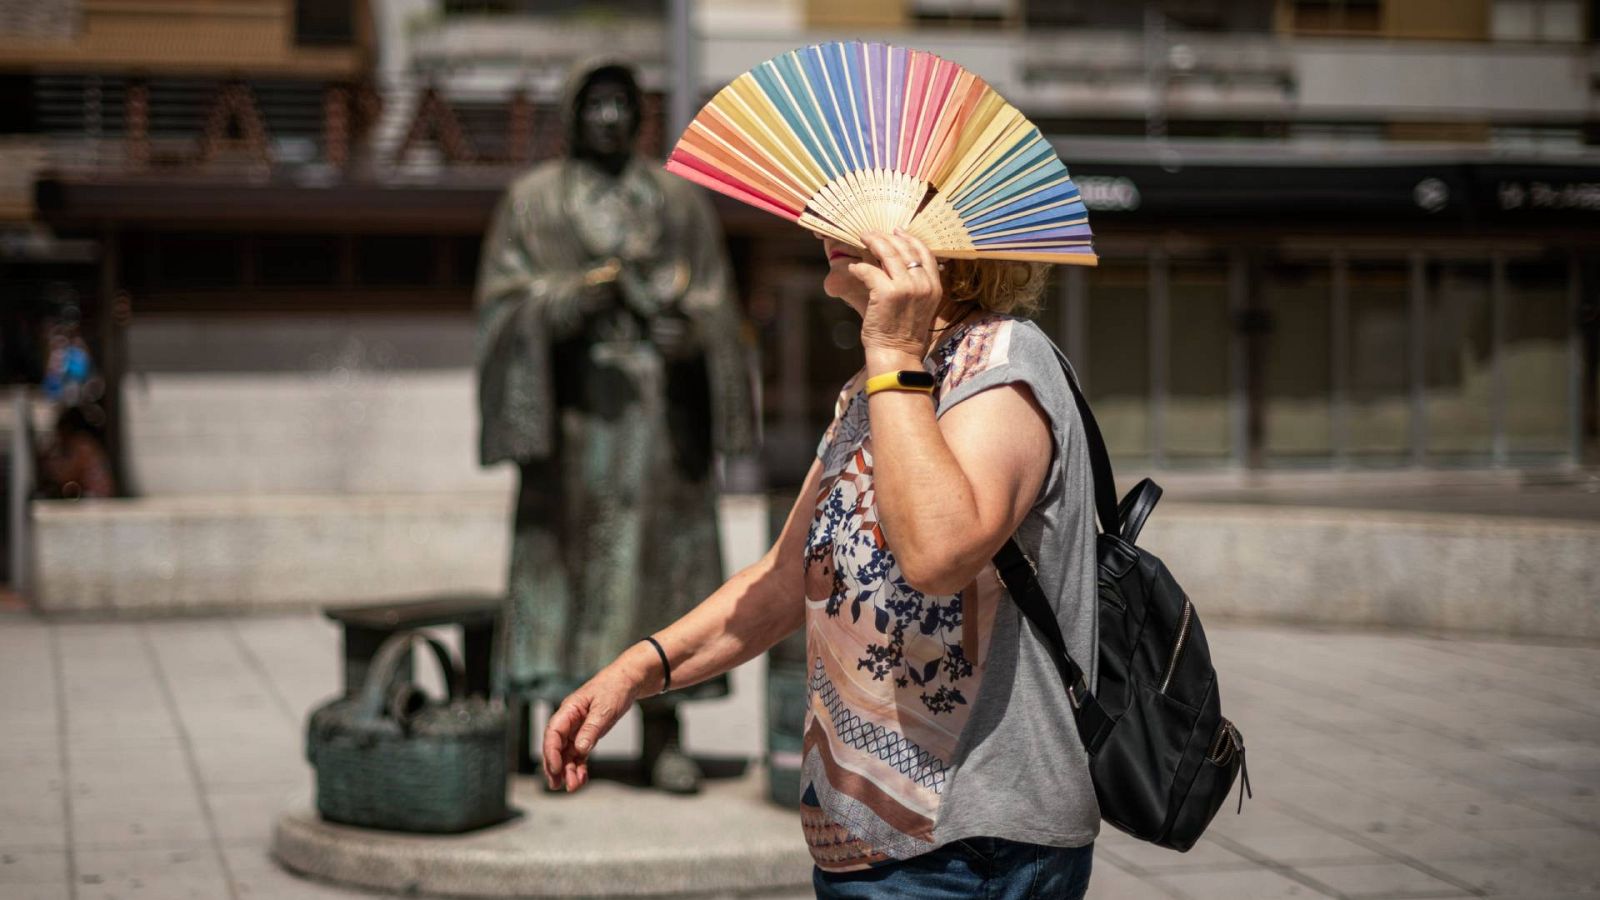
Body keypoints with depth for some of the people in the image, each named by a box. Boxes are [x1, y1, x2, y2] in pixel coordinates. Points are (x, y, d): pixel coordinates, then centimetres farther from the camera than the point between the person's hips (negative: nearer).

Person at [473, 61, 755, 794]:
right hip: (573, 403, -1)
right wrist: (572, 297, -17)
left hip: (660, 406, 1)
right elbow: (503, 300, 0)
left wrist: (683, 324, -14)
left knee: (661, 551, -1)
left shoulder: (677, 198, 11)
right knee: (566, 549, -4)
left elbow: (713, 304, 9)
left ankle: (662, 735, 5)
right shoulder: (532, 200, 6)